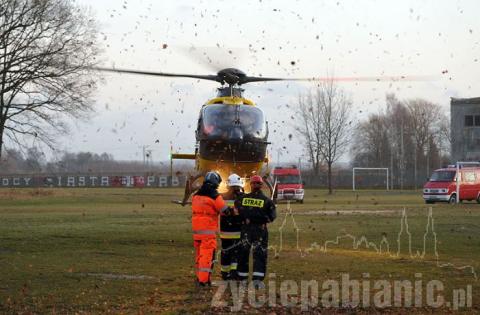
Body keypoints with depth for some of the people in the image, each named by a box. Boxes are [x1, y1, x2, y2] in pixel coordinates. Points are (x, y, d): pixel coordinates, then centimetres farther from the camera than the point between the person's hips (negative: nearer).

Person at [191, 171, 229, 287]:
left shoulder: (196, 196, 9)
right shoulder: (215, 196, -10)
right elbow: (225, 210, -6)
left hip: (196, 229, 6)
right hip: (209, 230, -6)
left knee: (199, 254, 16)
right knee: (207, 255, -5)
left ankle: (199, 277, 23)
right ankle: (204, 280, -9)